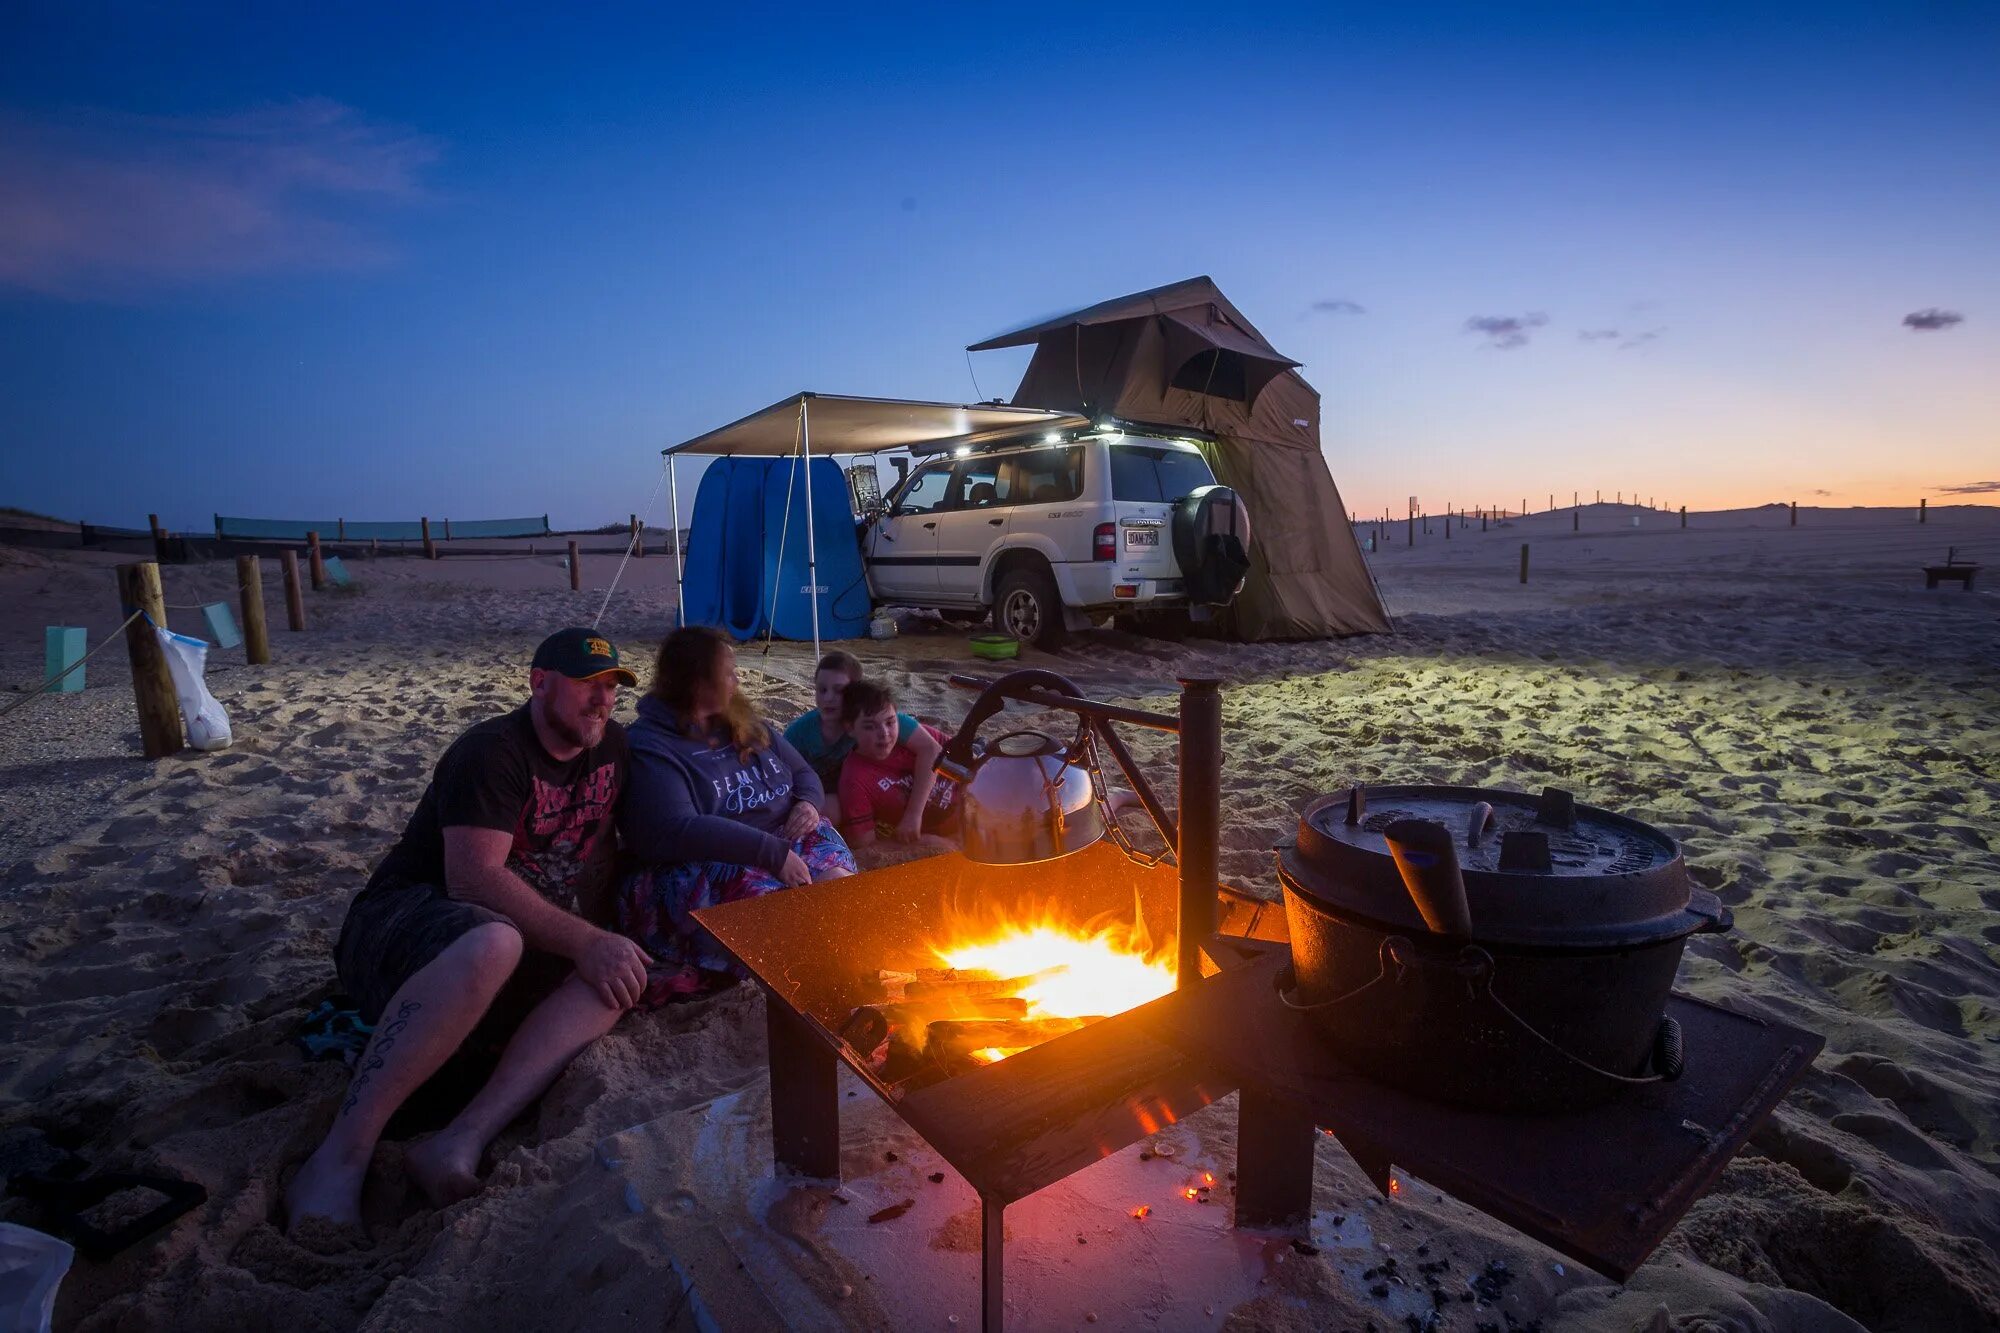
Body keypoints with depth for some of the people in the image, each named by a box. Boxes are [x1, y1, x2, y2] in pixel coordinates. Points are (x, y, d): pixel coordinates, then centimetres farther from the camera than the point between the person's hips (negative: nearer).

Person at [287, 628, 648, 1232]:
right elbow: (474, 877, -27)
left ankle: (460, 1143, -33)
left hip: (528, 938, 7)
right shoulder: (493, 751, -16)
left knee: (619, 977, -22)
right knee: (491, 944, -41)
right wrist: (585, 942, -30)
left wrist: (608, 937, 3)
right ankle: (338, 1161, -31)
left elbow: (599, 848, 17)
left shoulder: (612, 747, 5)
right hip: (400, 924, -6)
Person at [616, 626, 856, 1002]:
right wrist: (774, 853, -25)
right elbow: (676, 830, -22)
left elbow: (804, 773, 25)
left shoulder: (746, 725, 17)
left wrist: (808, 803, -1)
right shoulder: (649, 747, -7)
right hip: (709, 866, -6)